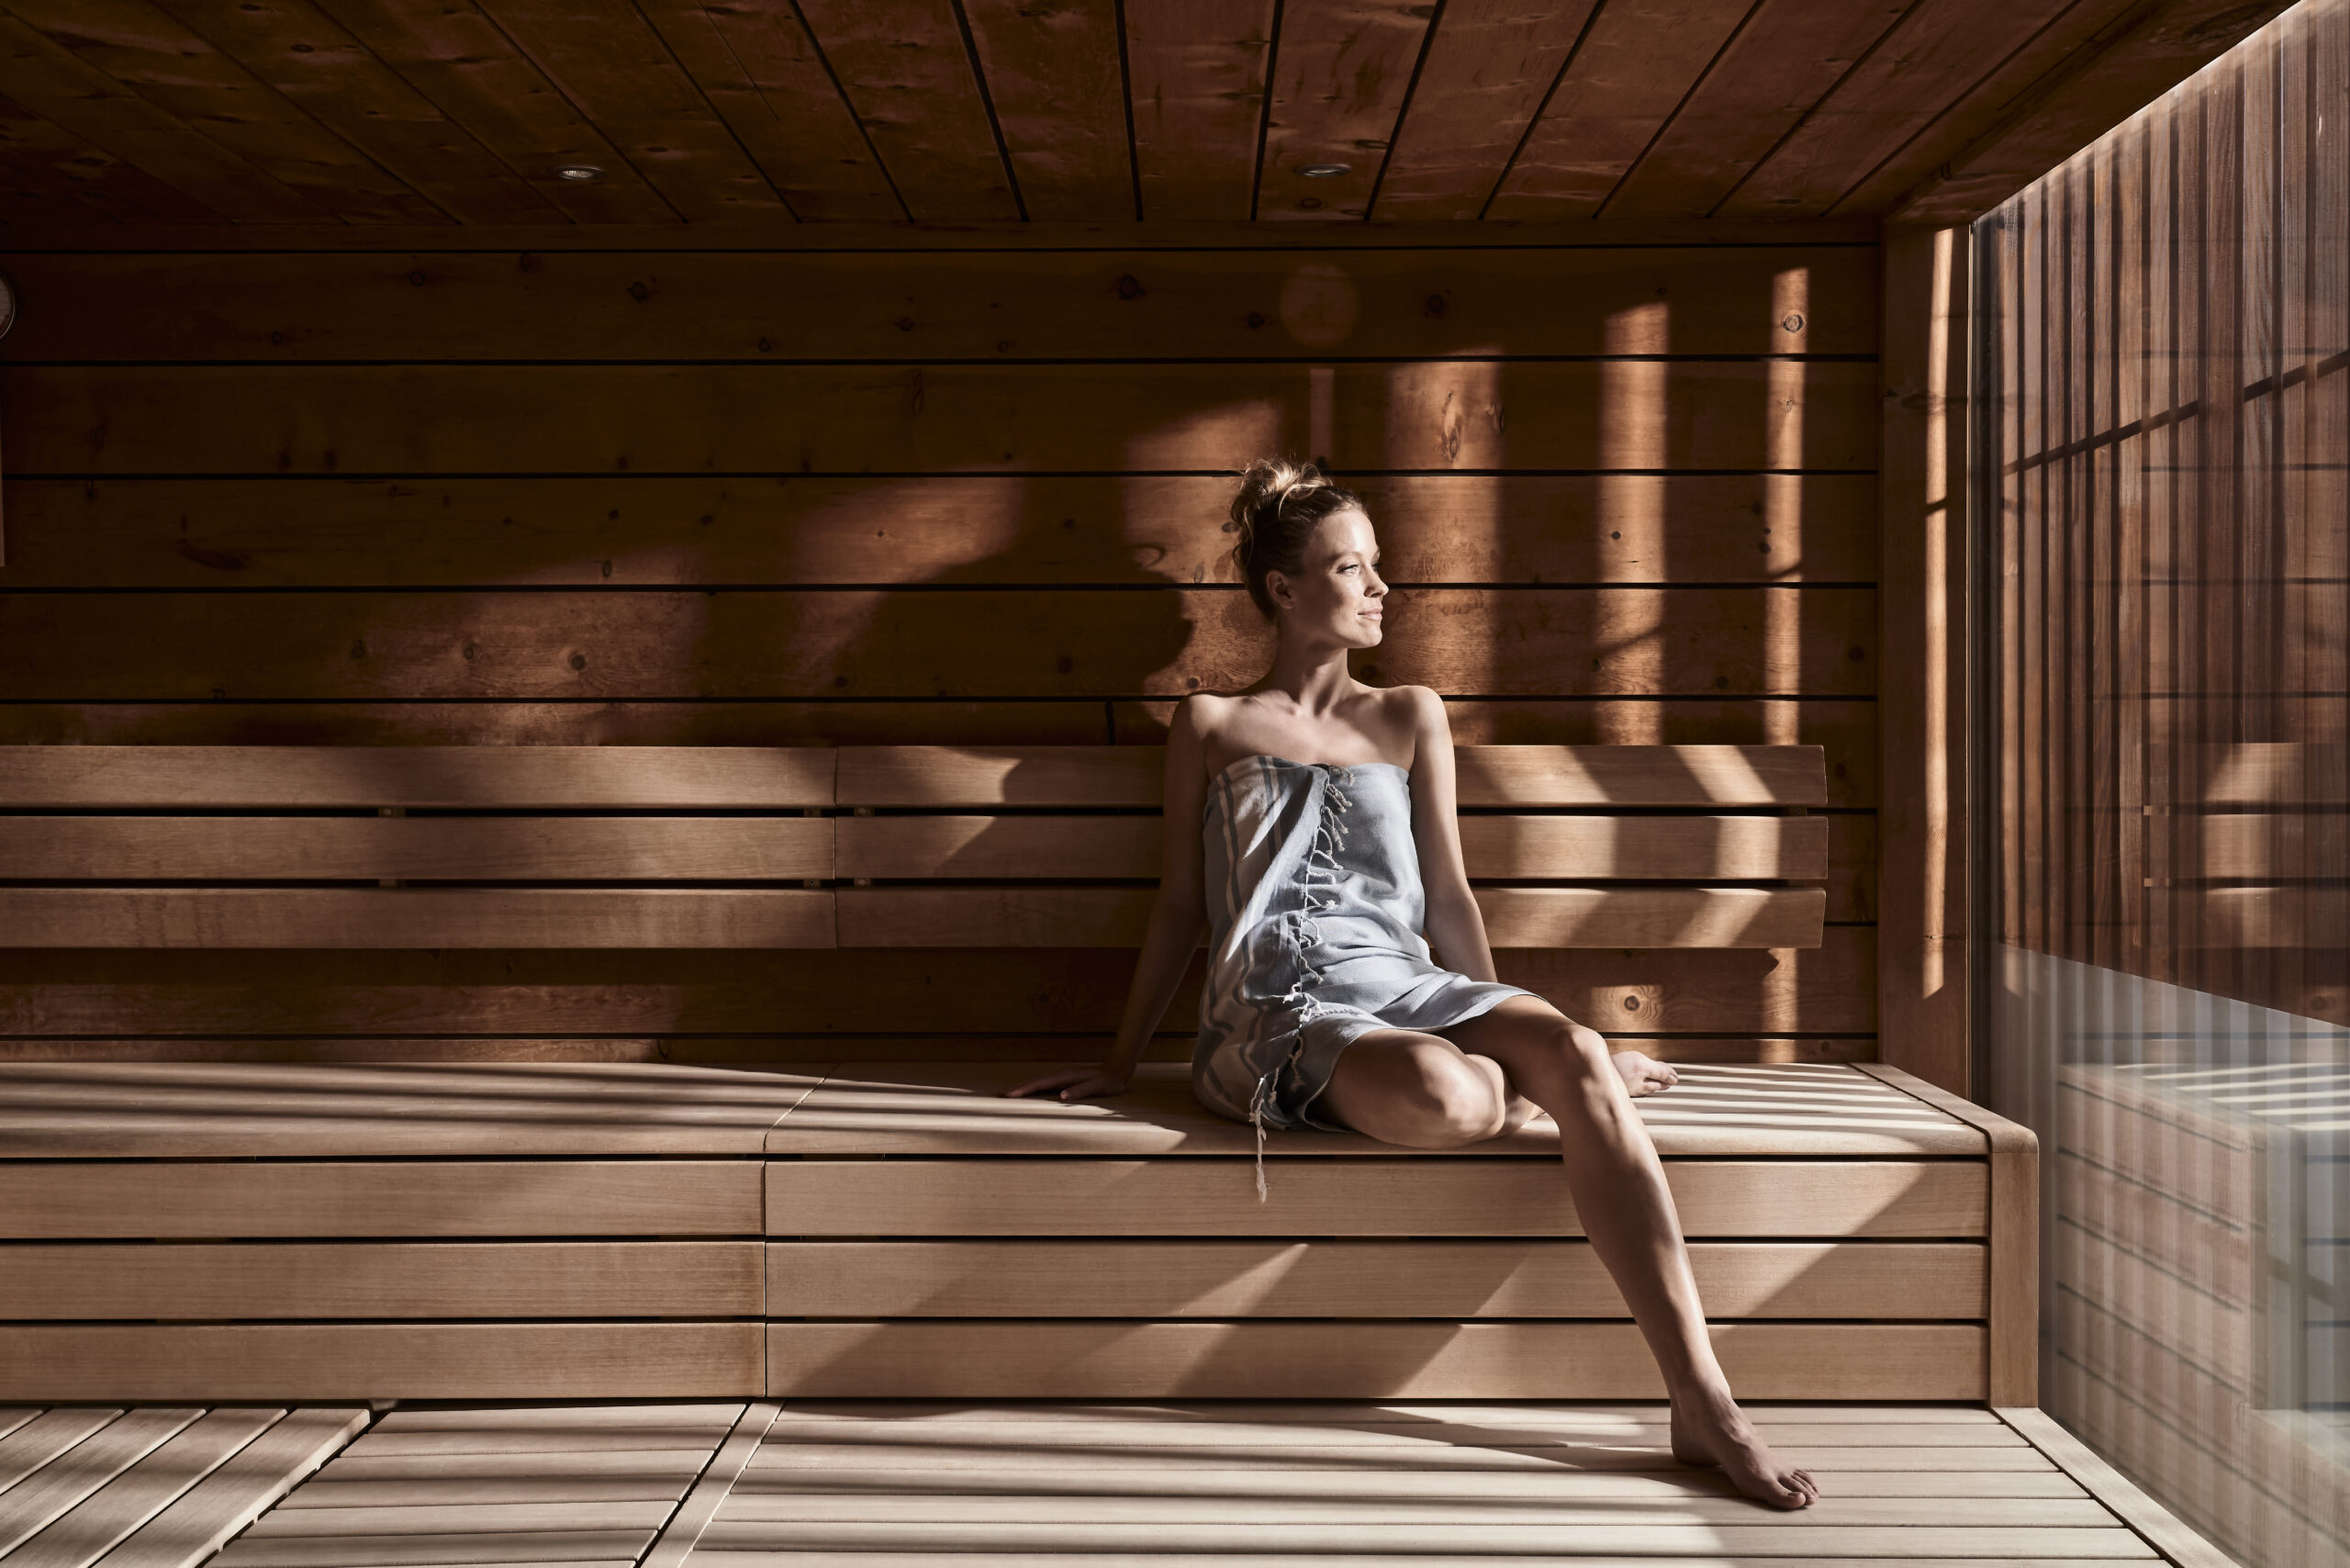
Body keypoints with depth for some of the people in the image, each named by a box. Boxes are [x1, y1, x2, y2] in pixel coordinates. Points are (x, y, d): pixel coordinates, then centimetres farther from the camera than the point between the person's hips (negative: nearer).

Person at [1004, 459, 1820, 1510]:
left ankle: (1703, 1404, -32)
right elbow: (1180, 904, 17)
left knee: (1574, 1056, -31)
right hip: (1276, 1009, -3)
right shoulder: (1211, 726, 15)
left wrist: (1508, 1033, 16)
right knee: (1447, 1099, -38)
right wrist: (1120, 1061, 16)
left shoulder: (1410, 718, 22)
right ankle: (1569, 1082, 1)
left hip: (1401, 983, 3)